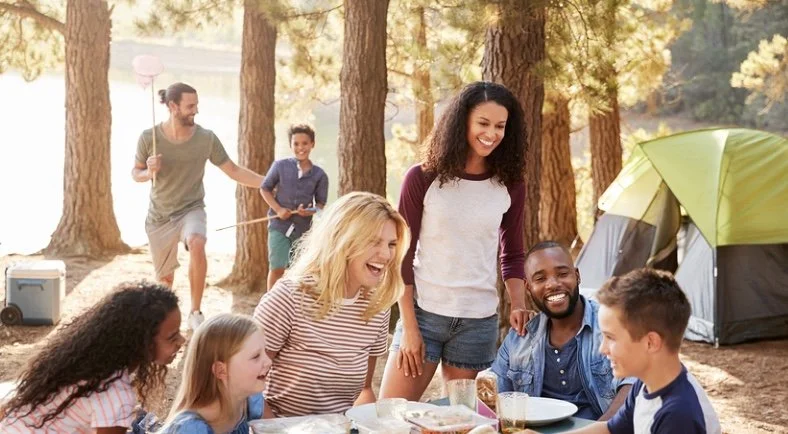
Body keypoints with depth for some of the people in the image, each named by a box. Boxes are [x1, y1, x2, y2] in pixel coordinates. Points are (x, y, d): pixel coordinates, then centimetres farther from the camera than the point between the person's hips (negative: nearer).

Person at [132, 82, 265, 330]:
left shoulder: (206, 138, -11)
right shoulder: (149, 138, -10)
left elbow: (233, 171, -4)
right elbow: (136, 174, 2)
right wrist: (149, 172, -21)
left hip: (191, 209, -1)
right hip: (159, 217, 1)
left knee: (196, 244, -36)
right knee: (165, 278, 12)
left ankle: (195, 313, -24)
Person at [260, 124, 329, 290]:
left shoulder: (319, 175, -1)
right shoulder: (280, 166, -4)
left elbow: (321, 204, 4)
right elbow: (265, 189, 3)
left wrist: (310, 211, -18)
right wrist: (278, 209, -11)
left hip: (303, 228, 2)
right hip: (279, 225, -2)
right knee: (277, 268, -7)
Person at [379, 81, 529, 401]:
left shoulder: (510, 186, 3)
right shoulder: (422, 178, -4)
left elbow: (513, 255, 13)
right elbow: (402, 254, -3)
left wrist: (518, 306, -4)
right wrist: (409, 326, -7)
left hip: (480, 322, 2)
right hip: (423, 314, -2)